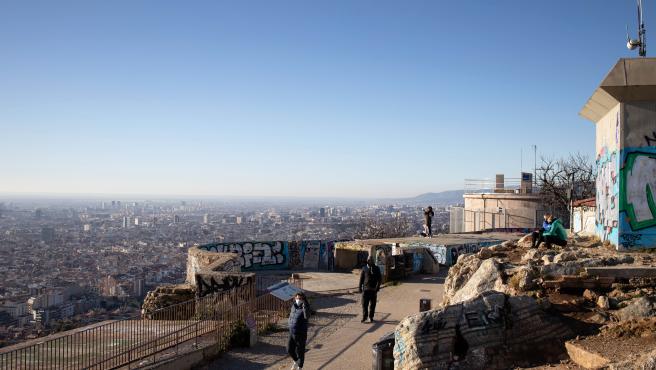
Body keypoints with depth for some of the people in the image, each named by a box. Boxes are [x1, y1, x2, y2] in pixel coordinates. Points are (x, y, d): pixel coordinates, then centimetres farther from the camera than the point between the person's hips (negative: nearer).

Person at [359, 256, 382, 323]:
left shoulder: (376, 269, 5)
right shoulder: (364, 269, 4)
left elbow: (379, 279, 3)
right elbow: (361, 279, 6)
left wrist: (377, 287, -7)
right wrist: (360, 288, 3)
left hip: (373, 289, 1)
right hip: (365, 289, -1)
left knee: (372, 304, 5)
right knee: (364, 304, -2)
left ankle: (371, 317, 16)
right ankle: (364, 317, 9)